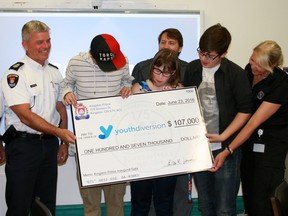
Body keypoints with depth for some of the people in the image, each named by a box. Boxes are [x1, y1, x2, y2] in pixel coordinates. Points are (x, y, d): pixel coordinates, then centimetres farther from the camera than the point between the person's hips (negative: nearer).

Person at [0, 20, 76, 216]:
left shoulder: (54, 72, 10)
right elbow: (26, 116, -20)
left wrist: (64, 143, 13)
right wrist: (58, 132, -29)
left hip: (50, 144, 6)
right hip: (23, 146, -6)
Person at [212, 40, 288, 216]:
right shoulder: (249, 70, -3)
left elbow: (254, 123, -24)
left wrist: (227, 151, -27)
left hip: (271, 142, -6)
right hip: (249, 137, 6)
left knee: (259, 197, -8)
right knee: (247, 190, 8)